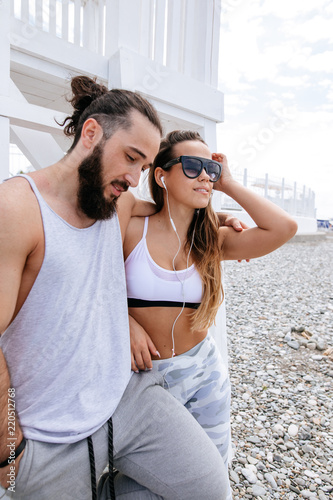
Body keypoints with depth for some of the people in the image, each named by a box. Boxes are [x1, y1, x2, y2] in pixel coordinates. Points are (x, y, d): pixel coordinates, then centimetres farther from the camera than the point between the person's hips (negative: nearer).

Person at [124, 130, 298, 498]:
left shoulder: (212, 240, -6)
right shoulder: (131, 230, -13)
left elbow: (283, 227, -19)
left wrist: (228, 184, -12)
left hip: (204, 373, 2)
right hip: (144, 373, -1)